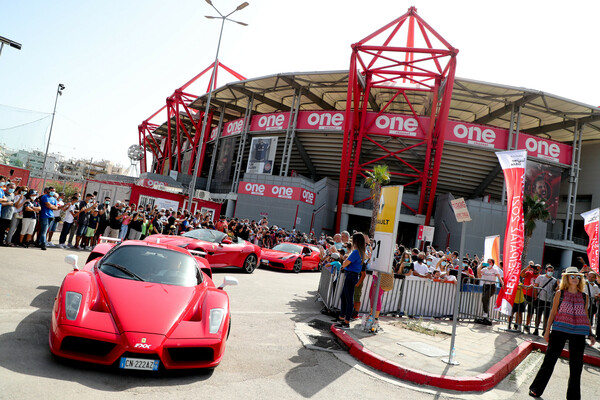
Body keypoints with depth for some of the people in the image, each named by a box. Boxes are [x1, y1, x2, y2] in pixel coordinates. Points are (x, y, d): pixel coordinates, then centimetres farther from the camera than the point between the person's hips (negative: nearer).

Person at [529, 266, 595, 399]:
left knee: (576, 365, 9)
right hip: (559, 331, -3)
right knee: (550, 360, 1)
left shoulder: (584, 297, 10)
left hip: (578, 333, 3)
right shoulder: (560, 293, 2)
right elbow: (553, 312, 4)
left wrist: (590, 334, 11)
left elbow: (585, 316, 16)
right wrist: (547, 330, 2)